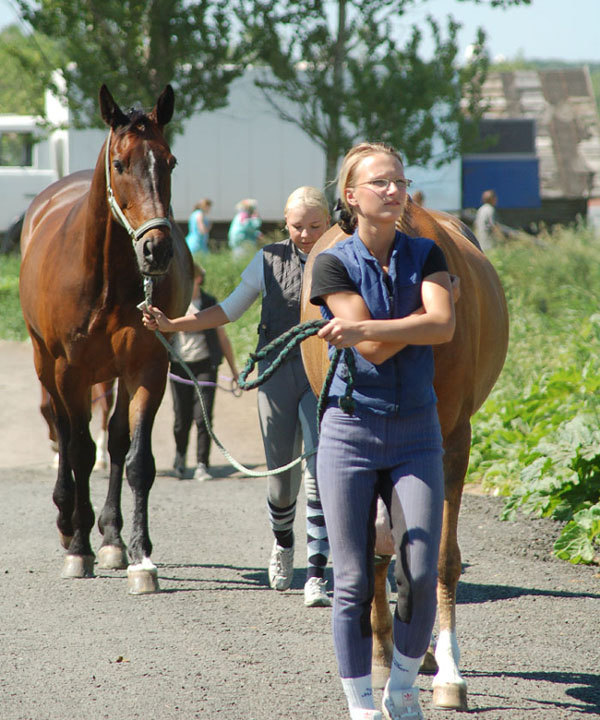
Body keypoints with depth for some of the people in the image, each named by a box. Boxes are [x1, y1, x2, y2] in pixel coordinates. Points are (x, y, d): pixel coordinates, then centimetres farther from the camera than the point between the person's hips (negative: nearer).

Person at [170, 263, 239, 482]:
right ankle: (180, 456, 31)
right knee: (182, 419, 3)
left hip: (204, 366, 0)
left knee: (203, 417, -11)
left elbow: (222, 337, 11)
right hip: (179, 368, 0)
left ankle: (202, 466, -7)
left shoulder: (209, 304, 4)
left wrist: (234, 369, 13)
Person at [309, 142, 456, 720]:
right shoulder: (333, 264, -3)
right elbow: (372, 350, -12)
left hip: (415, 433, 2)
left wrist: (364, 329, -20)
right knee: (353, 580, 0)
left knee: (421, 573, -8)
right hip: (351, 430, -2)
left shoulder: (426, 256, 6)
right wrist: (418, 322, -8)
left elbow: (444, 325, -13)